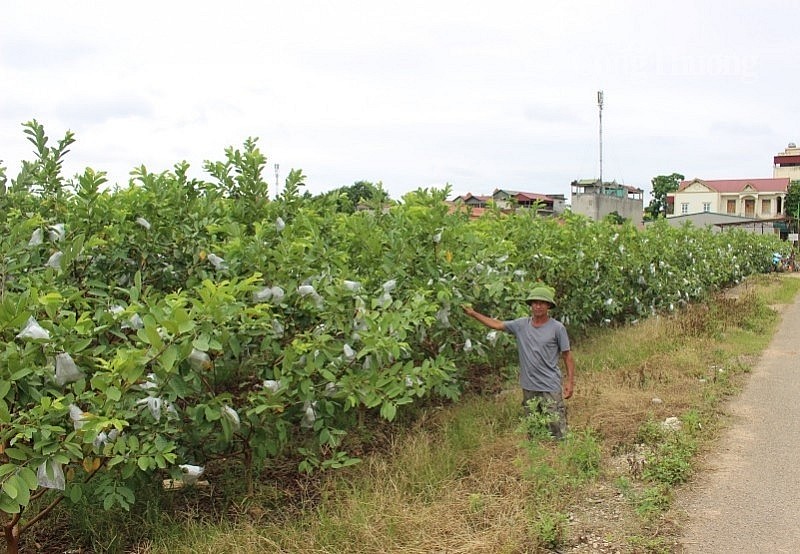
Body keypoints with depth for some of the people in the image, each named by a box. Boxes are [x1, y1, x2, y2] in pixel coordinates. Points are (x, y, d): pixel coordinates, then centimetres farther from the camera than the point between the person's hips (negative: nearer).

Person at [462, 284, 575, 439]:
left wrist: (570, 382, -6)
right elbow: (496, 324, 8)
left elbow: (567, 356, -3)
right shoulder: (521, 325, 2)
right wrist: (473, 313, 5)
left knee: (557, 431, -4)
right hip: (529, 387, 4)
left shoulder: (557, 328, -8)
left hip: (550, 388, -4)